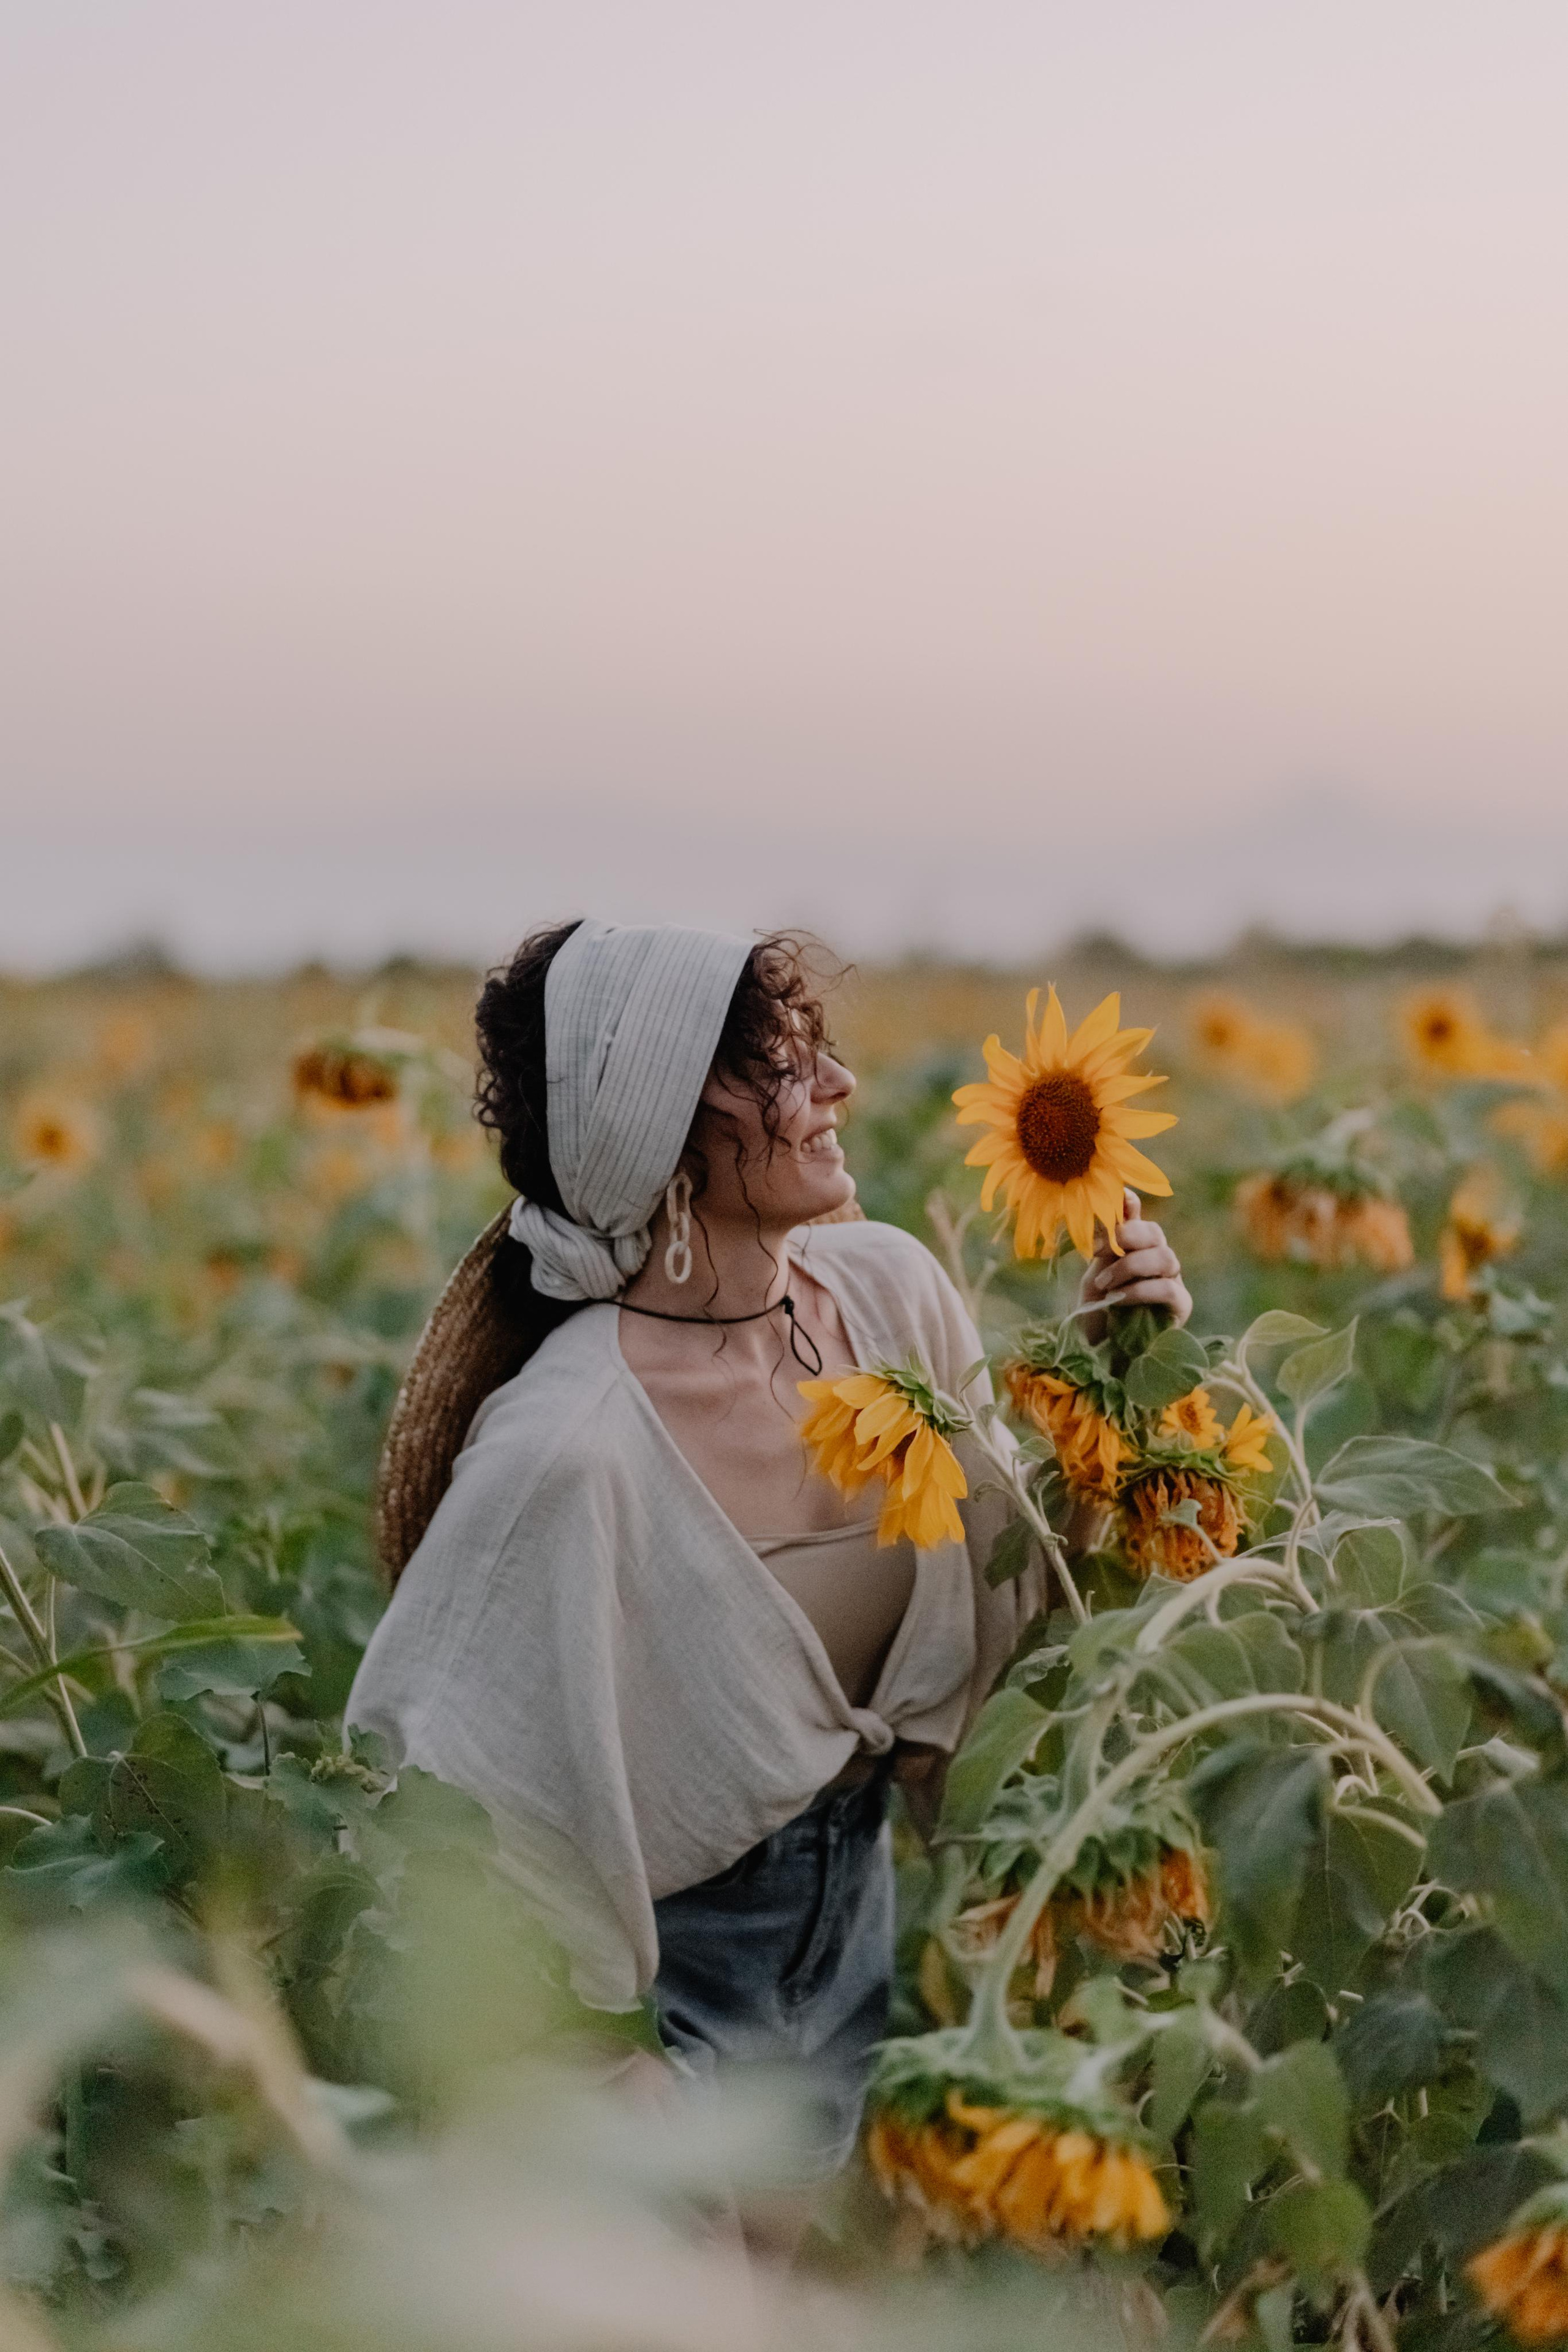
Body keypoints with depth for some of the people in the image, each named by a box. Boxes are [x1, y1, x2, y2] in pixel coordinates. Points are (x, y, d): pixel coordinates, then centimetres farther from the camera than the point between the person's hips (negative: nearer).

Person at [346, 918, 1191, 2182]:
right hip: (670, 1938, -7)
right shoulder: (572, 1449, -31)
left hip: (852, 1884, 7)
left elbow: (1011, 1577, 1)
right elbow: (433, 1774, -22)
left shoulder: (889, 1286, -11)